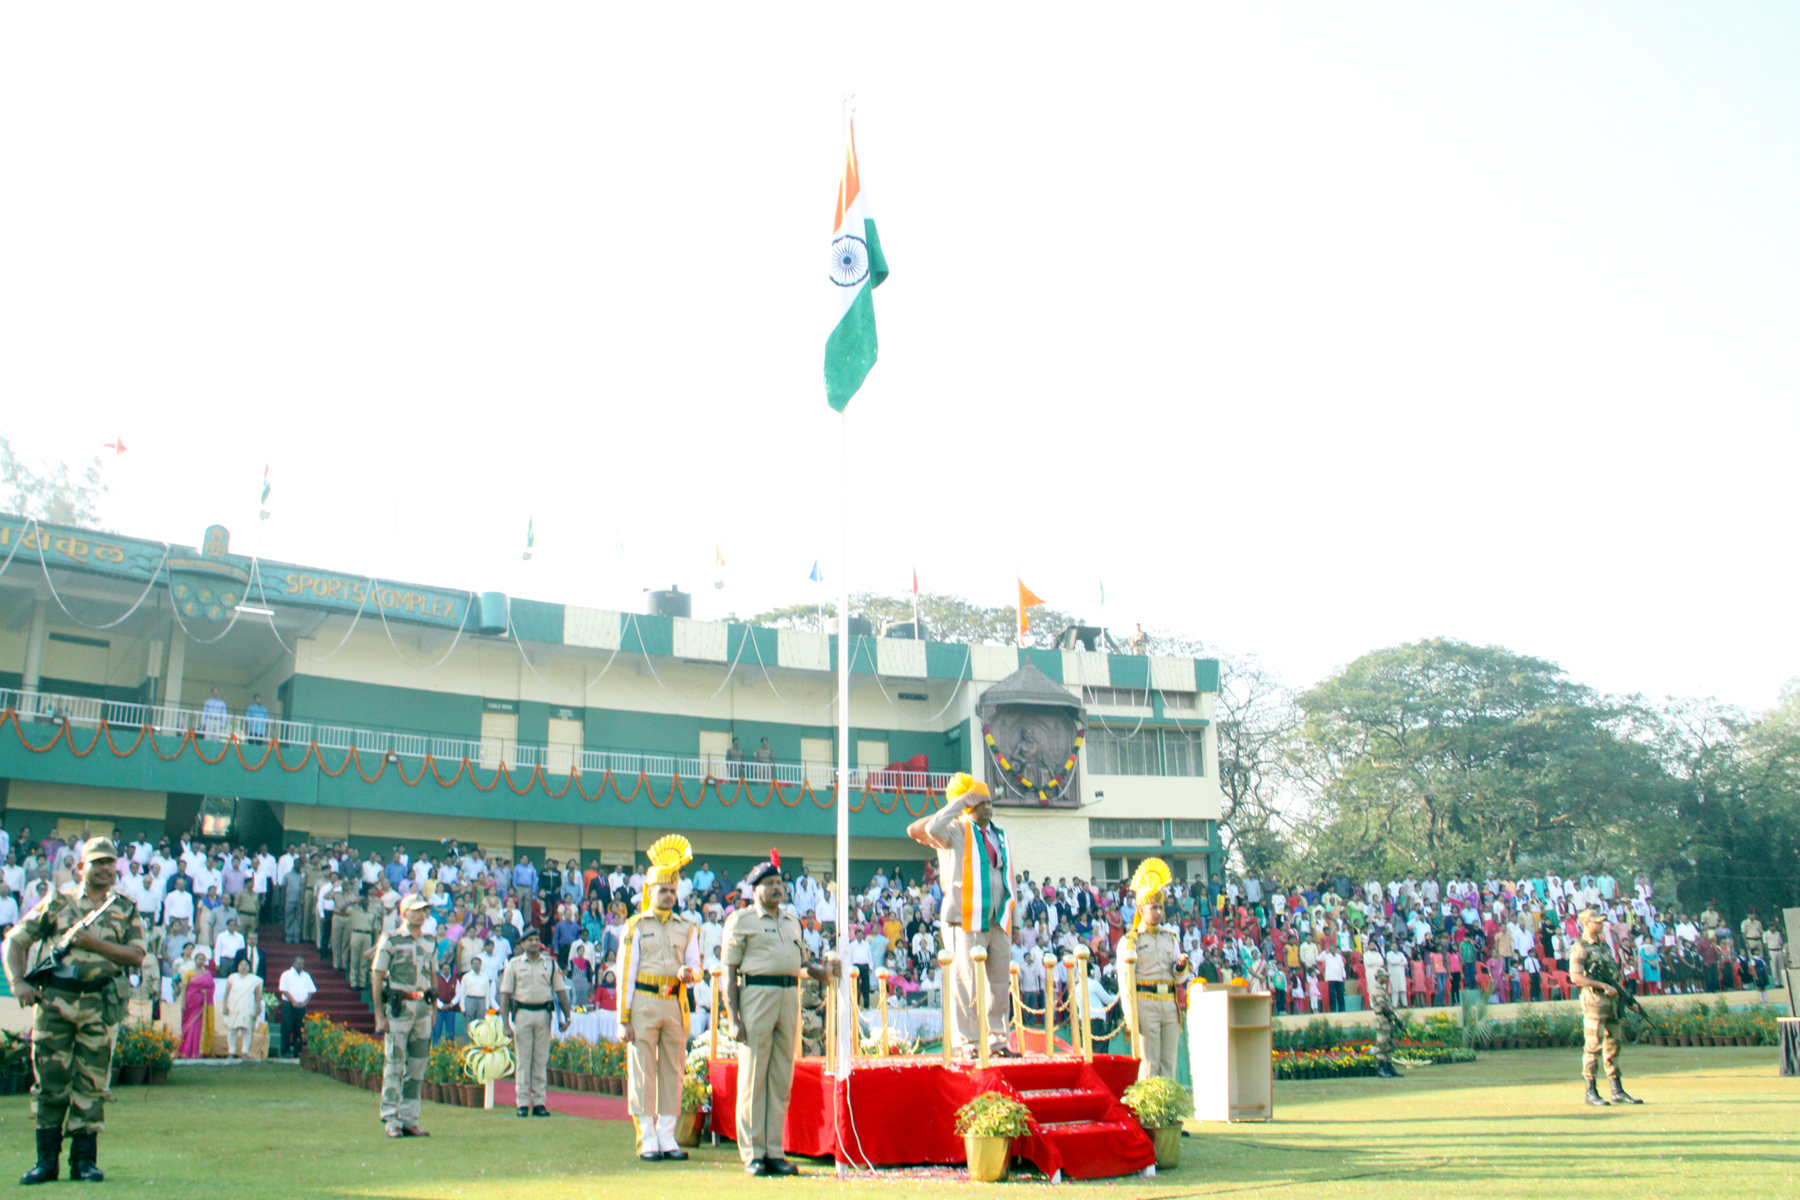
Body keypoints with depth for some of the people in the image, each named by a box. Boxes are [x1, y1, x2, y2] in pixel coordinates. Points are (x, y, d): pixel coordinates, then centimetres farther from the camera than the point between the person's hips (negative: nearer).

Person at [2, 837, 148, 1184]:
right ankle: (46, 1160, 11)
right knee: (50, 1081, 2)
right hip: (54, 1000, 0)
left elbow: (136, 955, -1)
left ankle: (84, 1159, 10)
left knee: (92, 1084, 1)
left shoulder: (126, 911, 11)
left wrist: (95, 943, -13)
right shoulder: (56, 903, 10)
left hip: (101, 1005, 0)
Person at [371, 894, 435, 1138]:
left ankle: (410, 1120, 13)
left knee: (417, 1067, 7)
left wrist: (432, 1008, 12)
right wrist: (379, 1015, -9)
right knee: (394, 1065, -3)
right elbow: (377, 977, -4)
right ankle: (392, 1121, 3)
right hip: (398, 1007, -5)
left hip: (423, 1007, 5)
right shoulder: (391, 940, -3)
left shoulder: (430, 942, 13)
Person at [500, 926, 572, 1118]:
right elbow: (505, 994, 2)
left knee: (541, 1060, 3)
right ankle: (523, 1103, 4)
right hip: (522, 1013, -1)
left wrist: (566, 1016, 2)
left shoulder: (550, 964, 10)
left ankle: (539, 1102, 7)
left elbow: (561, 991, 11)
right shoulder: (514, 965, 5)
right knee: (523, 1060, 0)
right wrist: (506, 1023, -6)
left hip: (543, 1013, 2)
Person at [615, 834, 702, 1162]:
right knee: (642, 1072, -2)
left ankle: (667, 1138, 11)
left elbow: (695, 966, 11)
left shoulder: (687, 929, 14)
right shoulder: (635, 927, 5)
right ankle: (648, 1140, 4)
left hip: (675, 1003, 3)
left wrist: (688, 973, -15)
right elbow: (626, 973, 0)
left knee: (672, 1071, 5)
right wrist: (624, 1018, -6)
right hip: (644, 1003, -3)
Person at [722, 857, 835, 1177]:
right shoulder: (741, 920, 3)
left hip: (790, 997, 6)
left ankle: (774, 1153, 12)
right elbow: (730, 970, -2)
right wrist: (733, 1017, -10)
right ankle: (753, 1154, 3)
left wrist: (820, 972, 7)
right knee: (753, 1078, -3)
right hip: (757, 994, -5)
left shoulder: (793, 921, 21)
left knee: (781, 1078, 6)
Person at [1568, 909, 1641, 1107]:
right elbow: (1576, 977, -18)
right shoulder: (1581, 948, -9)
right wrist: (1604, 986, -19)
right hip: (1594, 1000, -8)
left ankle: (1617, 1091, 16)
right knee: (1593, 1046, -5)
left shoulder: (1604, 946, 16)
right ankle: (1591, 1092, -1)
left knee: (1613, 1046, 10)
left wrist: (1624, 995, 11)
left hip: (1611, 1001, 8)